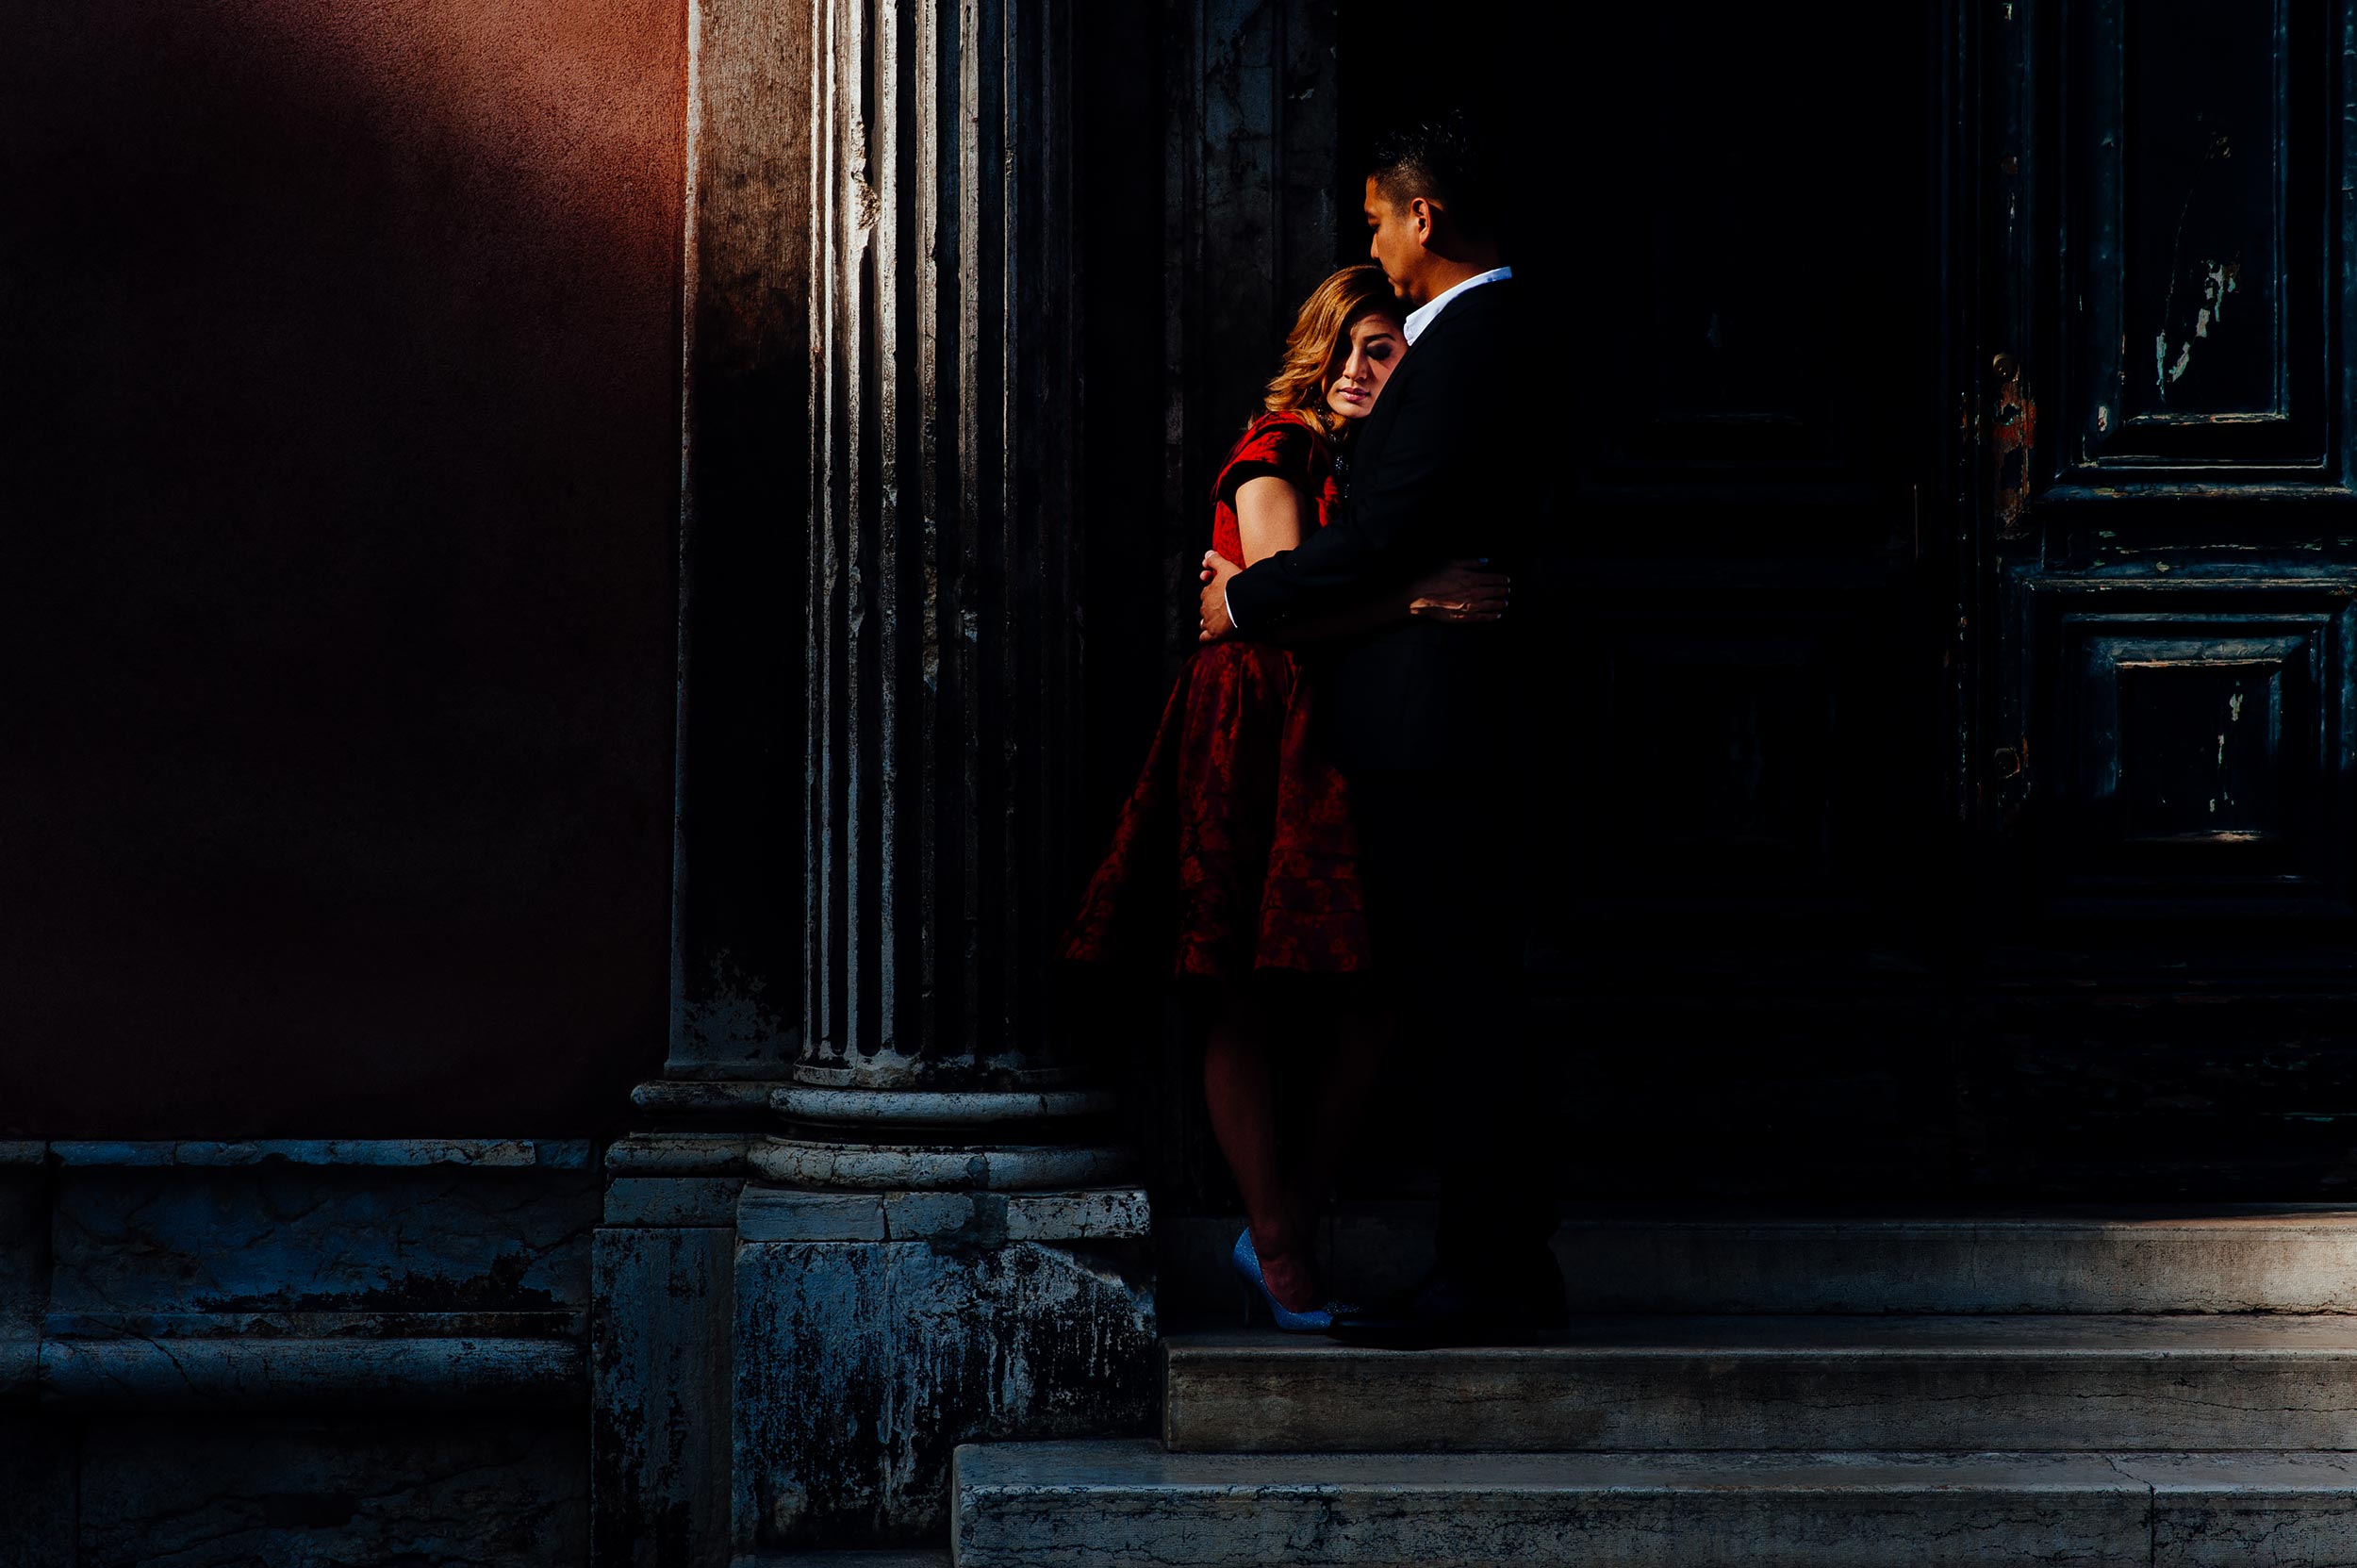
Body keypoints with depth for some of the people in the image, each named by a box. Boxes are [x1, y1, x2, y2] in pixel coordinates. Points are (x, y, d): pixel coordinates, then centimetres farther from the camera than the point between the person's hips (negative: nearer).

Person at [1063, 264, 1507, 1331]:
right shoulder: (1275, 453, -4)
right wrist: (1411, 599, -27)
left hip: (1342, 747, 6)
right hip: (1254, 737, -6)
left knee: (1370, 998, -1)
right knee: (1251, 1005, -2)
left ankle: (1283, 1230, 10)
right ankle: (1279, 1253, 3)